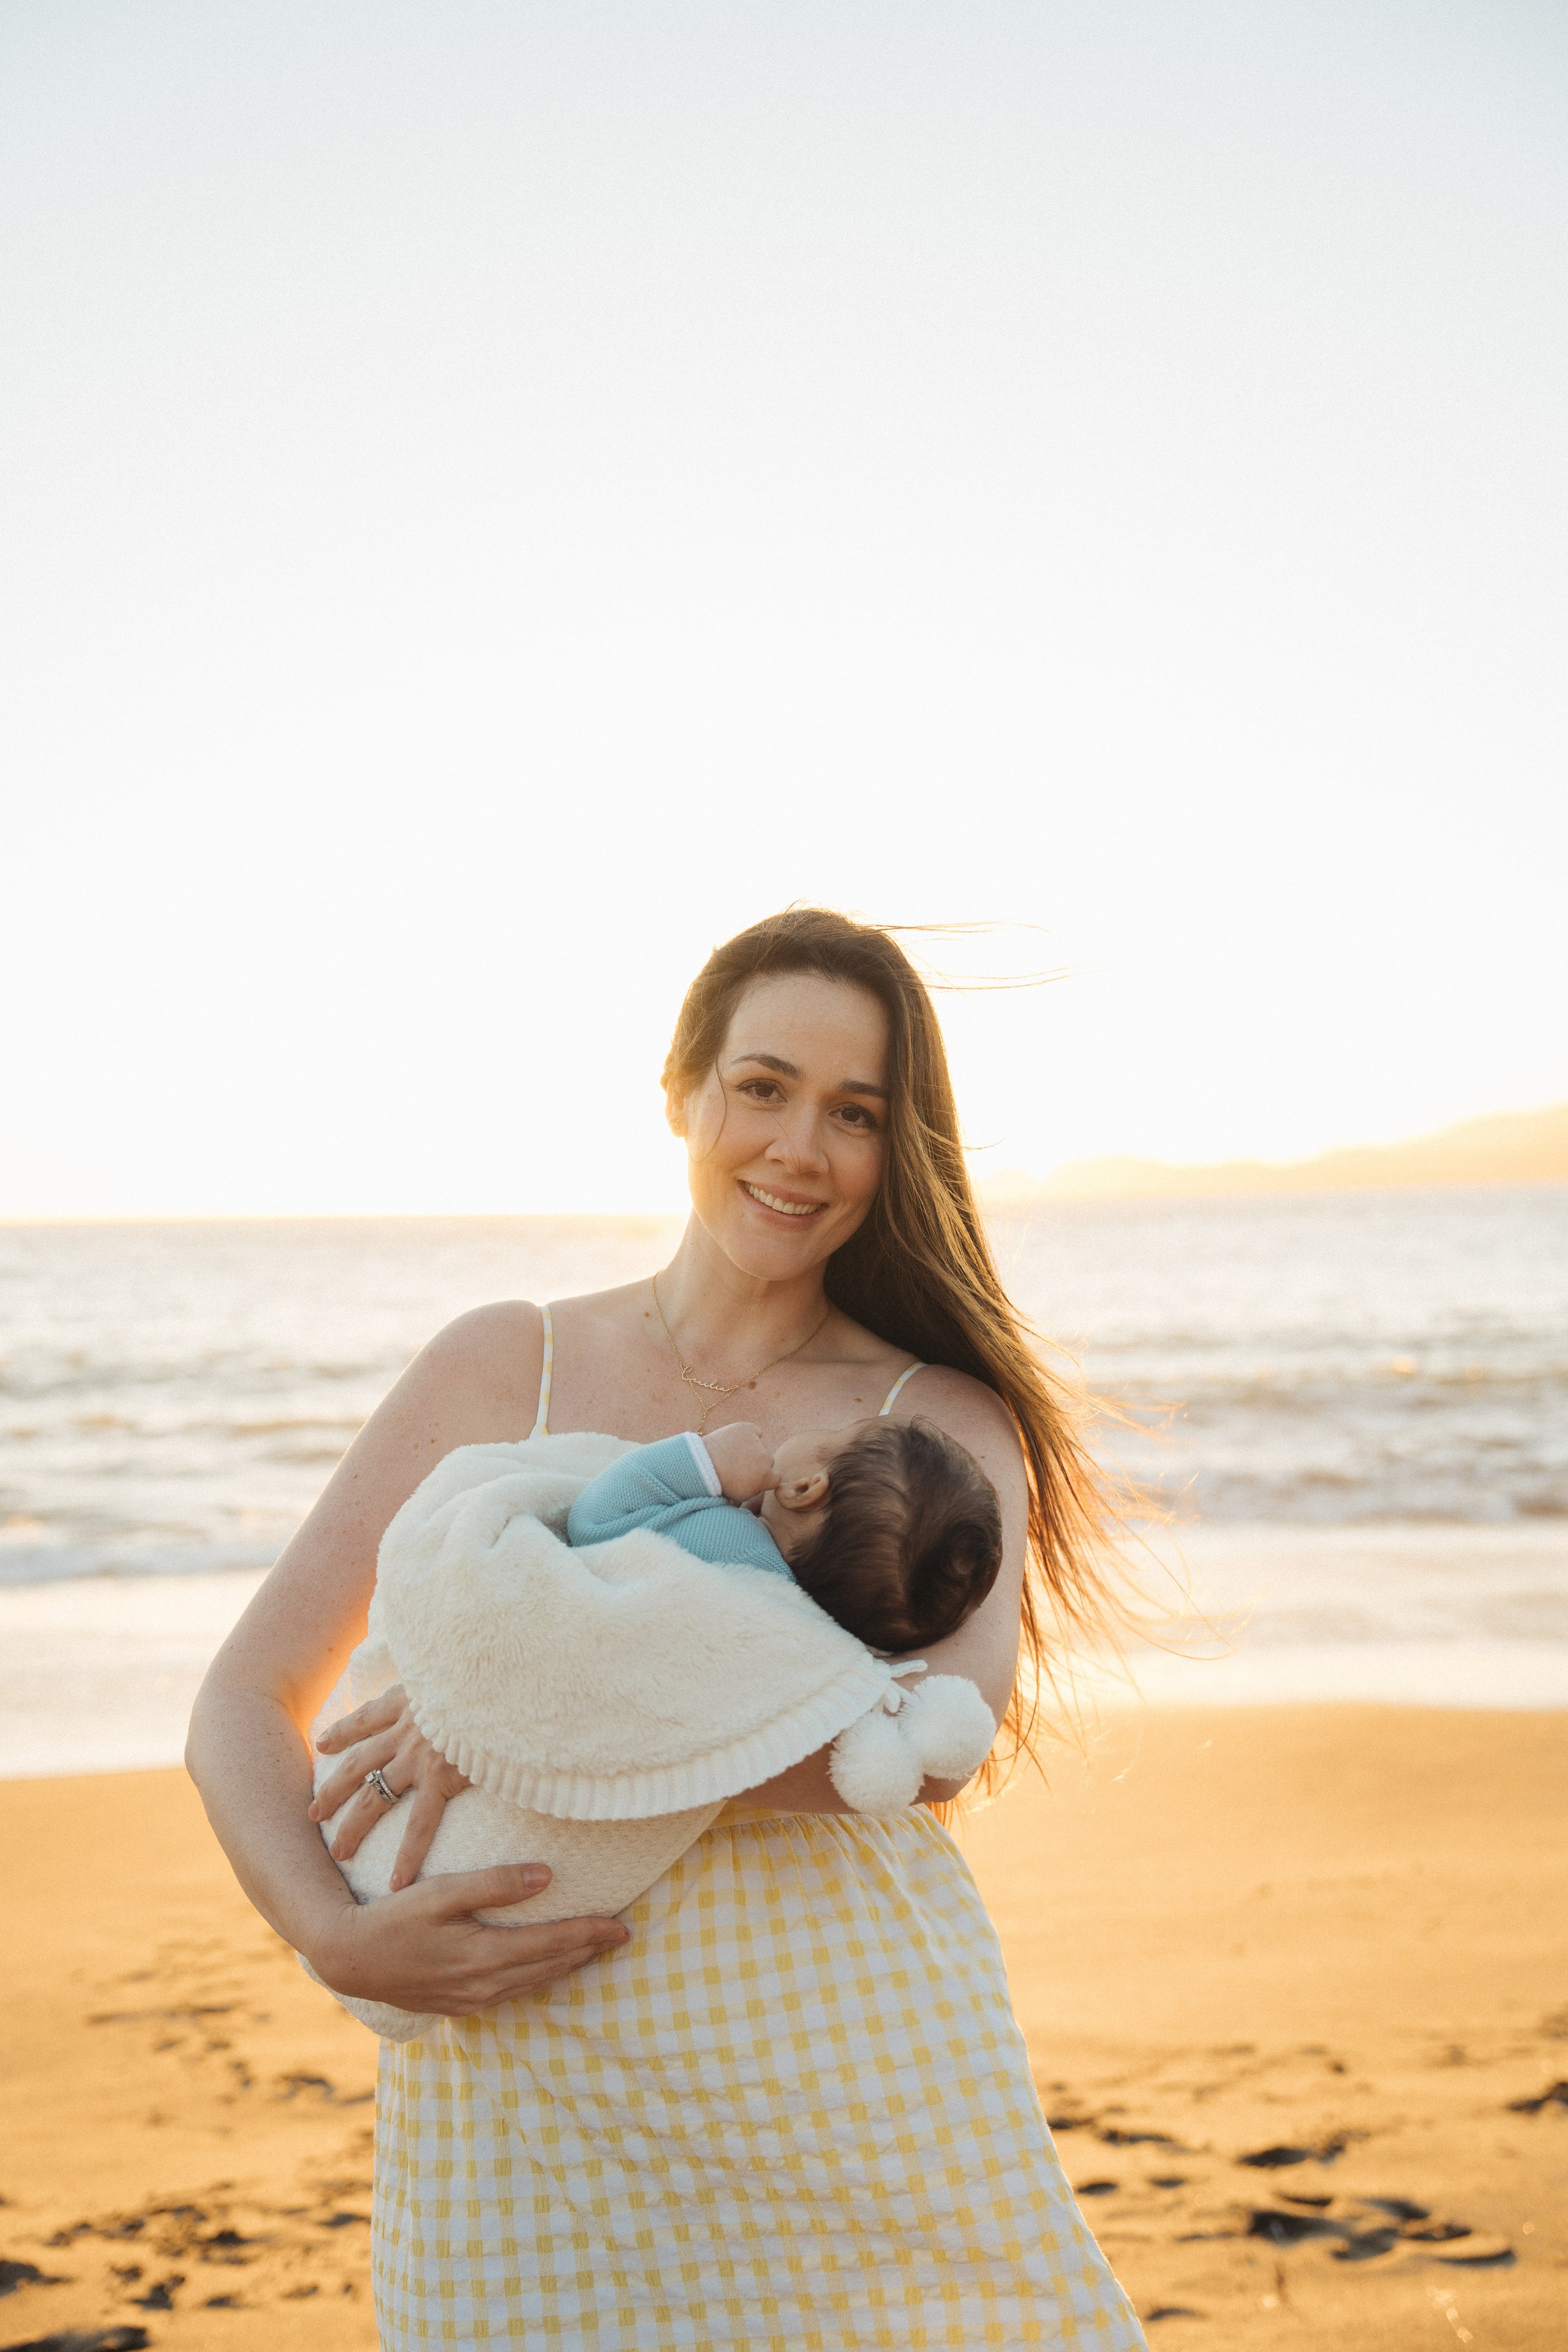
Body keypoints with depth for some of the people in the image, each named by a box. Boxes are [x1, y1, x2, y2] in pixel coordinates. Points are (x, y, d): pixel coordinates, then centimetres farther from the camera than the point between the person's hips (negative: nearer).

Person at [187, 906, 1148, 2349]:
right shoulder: (500, 1368, 7)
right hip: (529, 2081, 1)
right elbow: (246, 1706, 7)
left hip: (848, 2058, 0)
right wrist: (336, 1937, -13)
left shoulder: (948, 1421, 3)